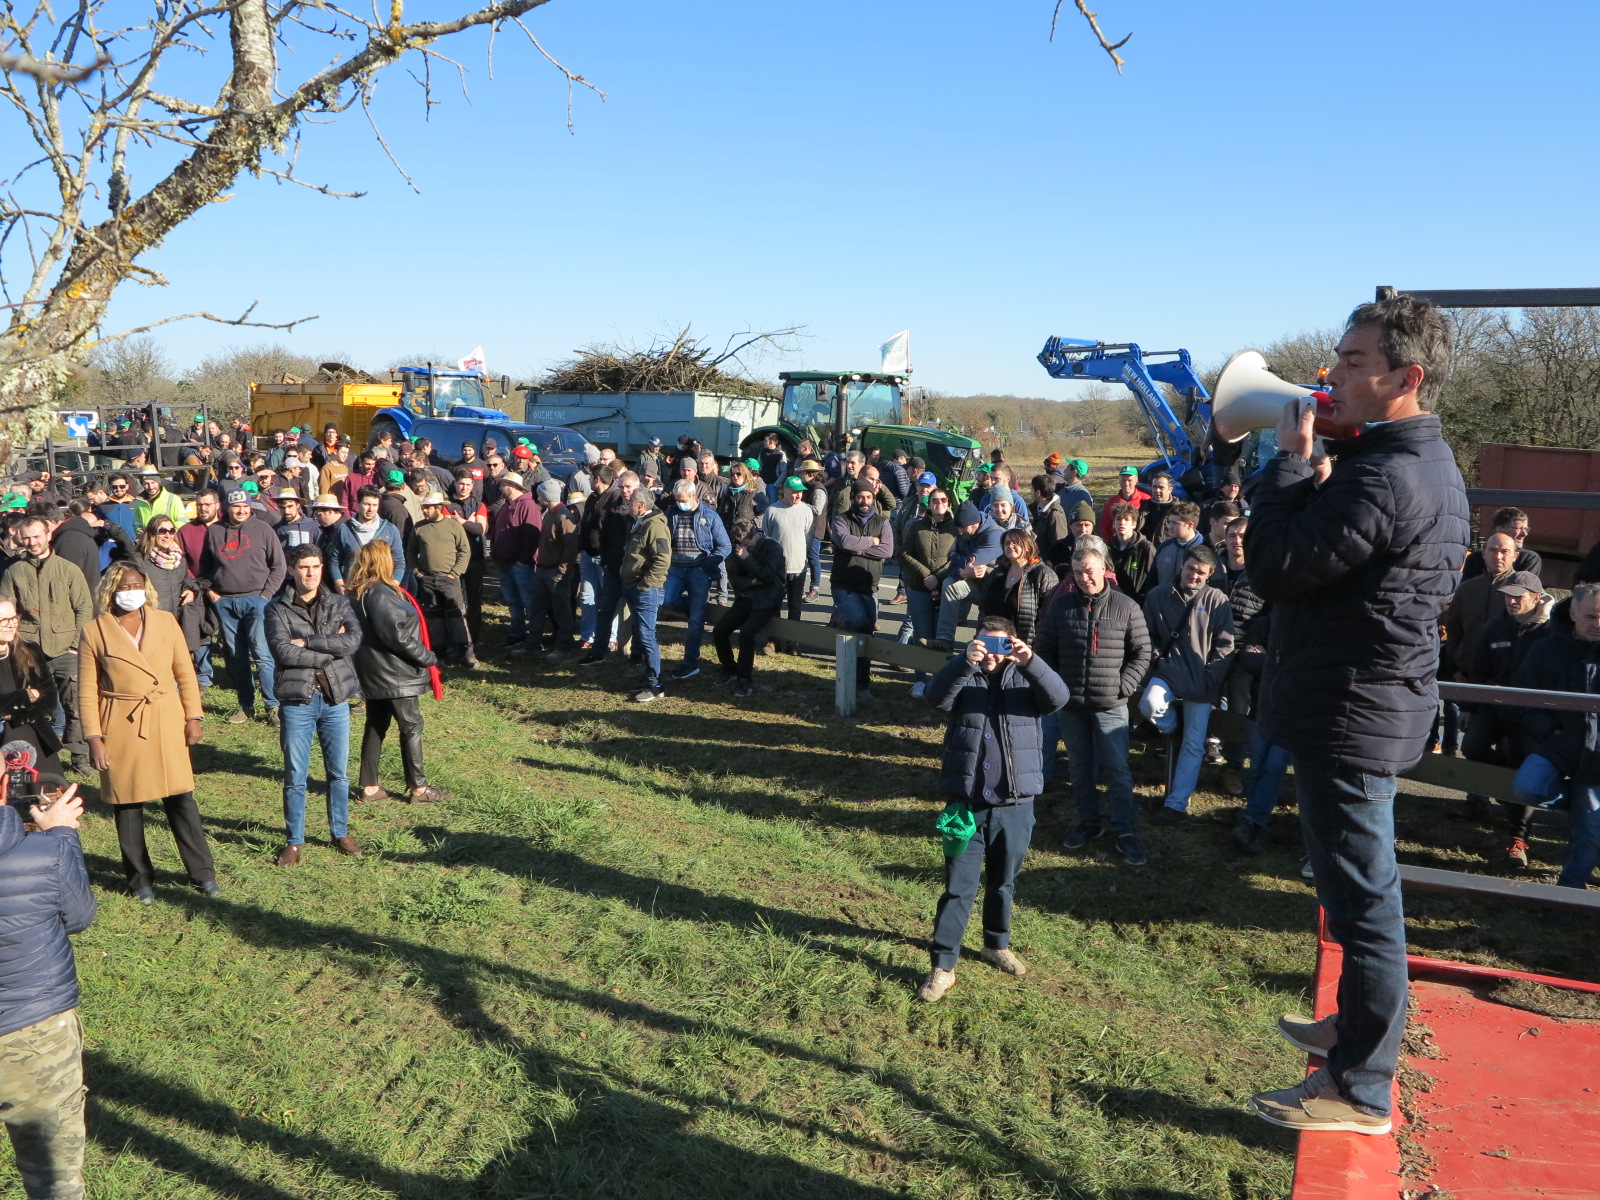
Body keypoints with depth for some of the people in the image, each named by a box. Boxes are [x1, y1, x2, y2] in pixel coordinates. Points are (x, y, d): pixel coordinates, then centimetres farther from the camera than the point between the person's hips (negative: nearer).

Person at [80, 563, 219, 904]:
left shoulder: (166, 621, 4)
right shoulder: (94, 632, -3)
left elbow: (185, 672, 6)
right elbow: (88, 690, -2)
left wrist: (193, 717, 1)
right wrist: (94, 738, -7)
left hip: (166, 722, 1)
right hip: (121, 728, -1)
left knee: (180, 798, 4)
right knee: (127, 805, 8)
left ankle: (202, 872, 13)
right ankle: (140, 878, 22)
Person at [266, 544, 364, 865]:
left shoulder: (339, 604, 6)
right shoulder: (277, 609, 0)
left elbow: (354, 639, -11)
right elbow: (283, 652, -16)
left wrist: (307, 641, -14)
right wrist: (331, 648, -12)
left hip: (336, 698, 2)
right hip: (297, 700, -2)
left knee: (339, 772, 11)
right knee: (295, 776, 5)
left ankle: (340, 833, 26)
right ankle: (293, 841, 17)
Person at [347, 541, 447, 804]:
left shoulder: (357, 592, 10)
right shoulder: (379, 593, -20)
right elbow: (397, 635, -23)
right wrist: (428, 657, -13)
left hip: (373, 672, 10)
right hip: (393, 673, -10)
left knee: (376, 726, 14)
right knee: (412, 726, 0)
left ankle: (369, 787, 19)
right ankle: (418, 788, 5)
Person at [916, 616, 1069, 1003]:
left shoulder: (1026, 678, 3)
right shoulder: (962, 676, 0)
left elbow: (1059, 697, -17)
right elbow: (935, 696, -22)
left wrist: (1031, 662, -34)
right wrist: (965, 662, -39)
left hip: (1016, 805, 2)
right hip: (967, 803, -2)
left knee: (1003, 883, 19)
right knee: (958, 887, -1)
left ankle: (997, 945, 40)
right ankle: (943, 966, 7)